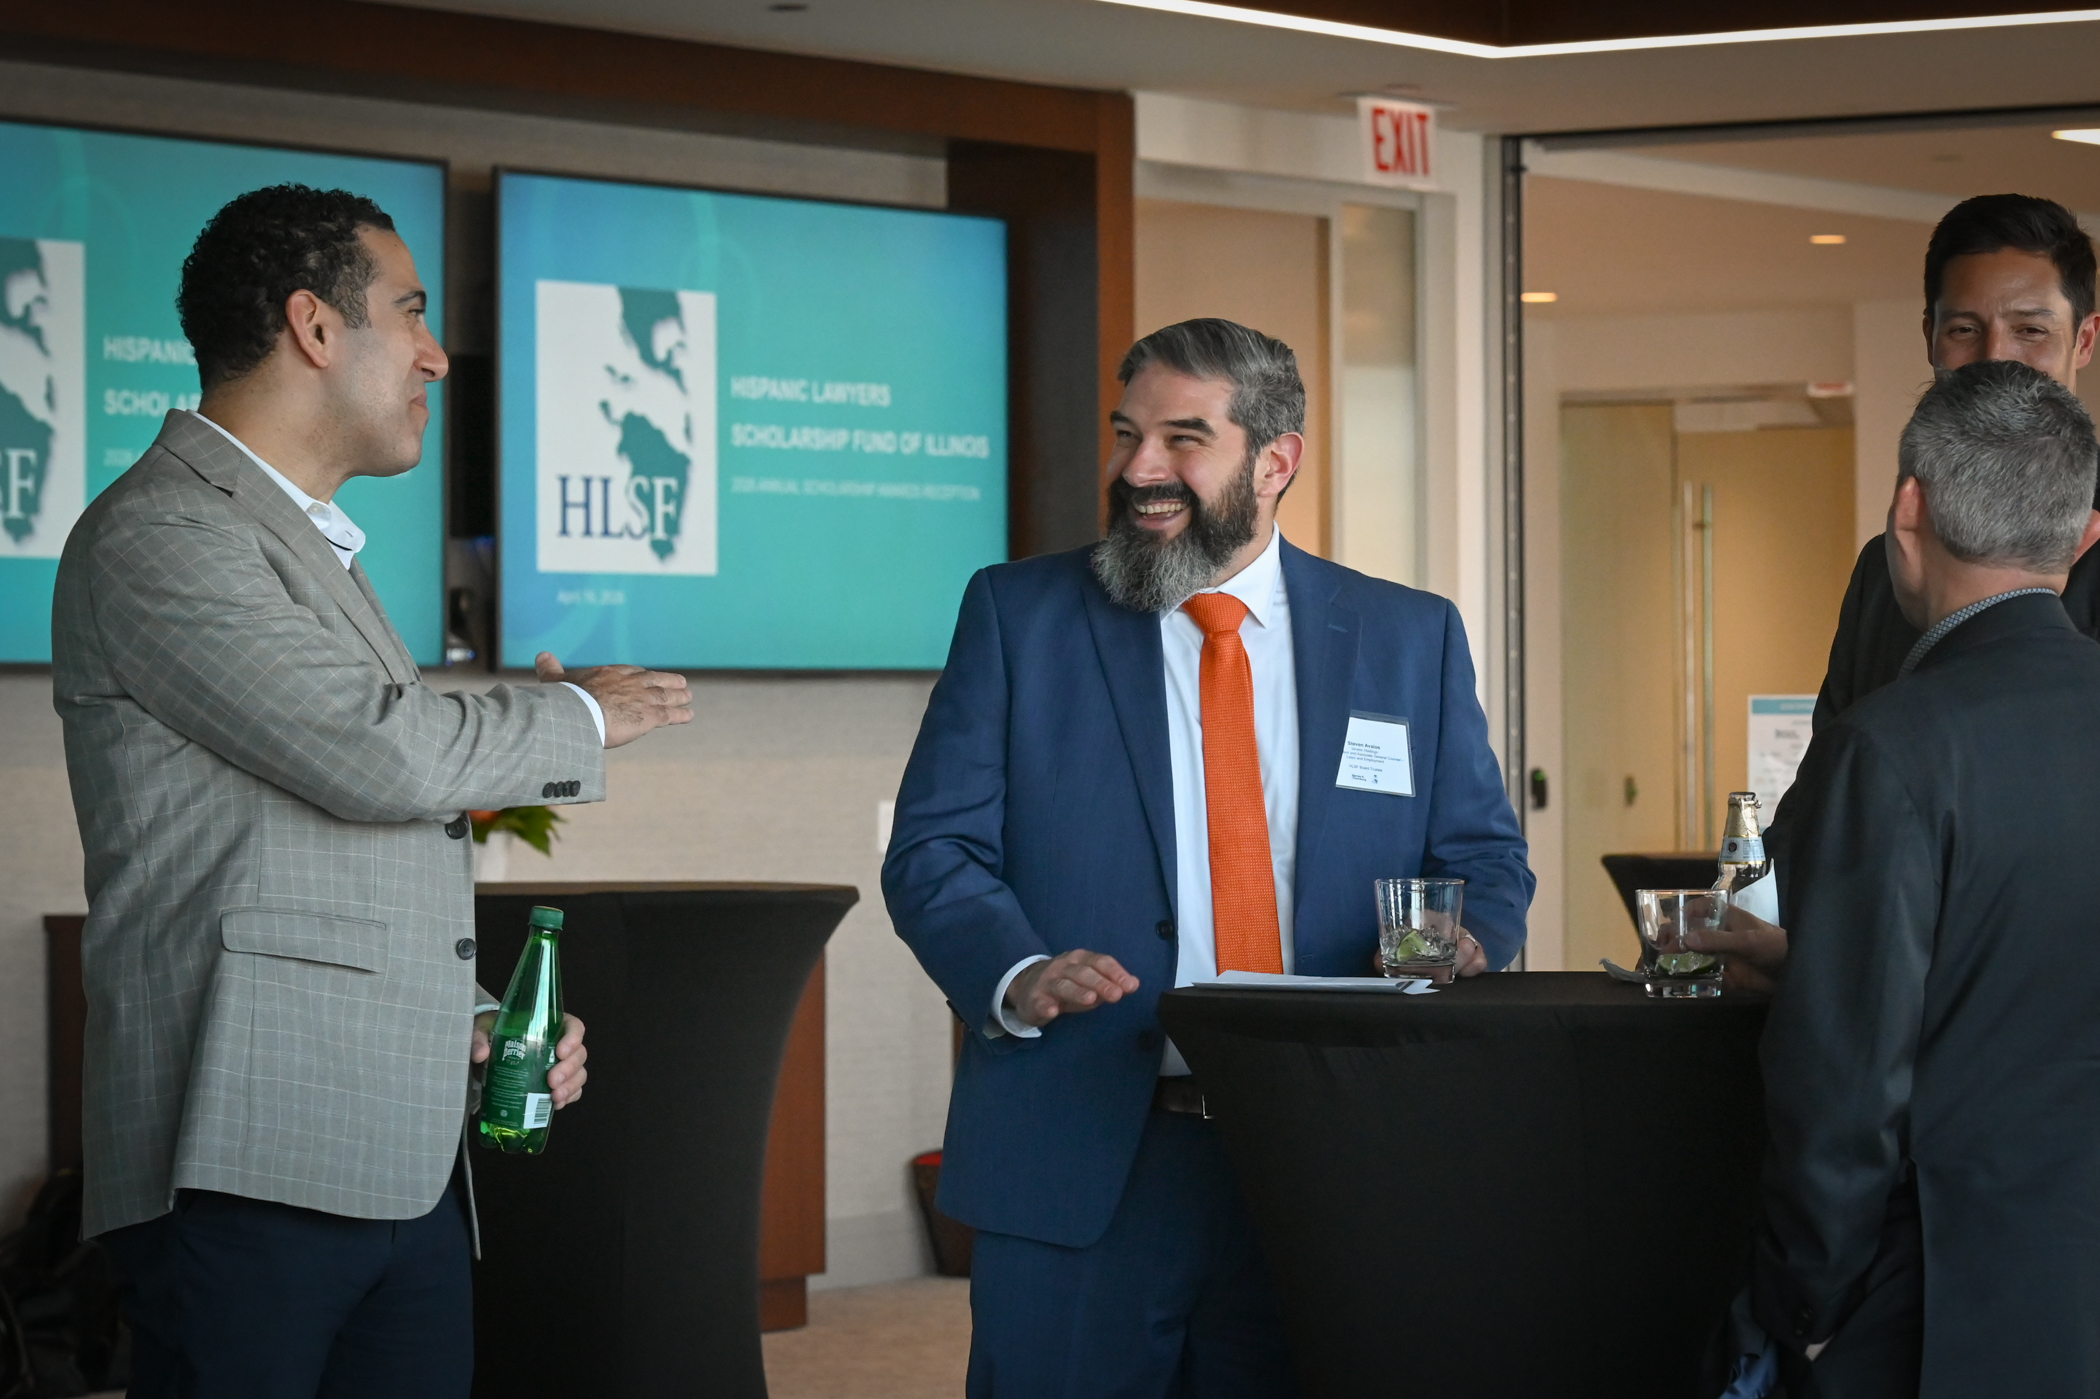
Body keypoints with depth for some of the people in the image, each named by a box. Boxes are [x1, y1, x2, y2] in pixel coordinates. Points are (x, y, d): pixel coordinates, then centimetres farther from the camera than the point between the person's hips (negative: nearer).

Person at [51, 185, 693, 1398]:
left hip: (407, 1165, 9)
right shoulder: (159, 536, -7)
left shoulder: (314, 547, 24)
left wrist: (474, 1025, 15)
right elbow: (384, 755, -18)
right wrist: (581, 716, -1)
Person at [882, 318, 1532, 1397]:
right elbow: (934, 850, 0)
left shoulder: (1411, 638, 10)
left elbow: (1484, 858, 12)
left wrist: (1459, 943, -12)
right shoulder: (1016, 613, 6)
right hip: (1075, 1175, -1)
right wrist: (1018, 973, -19)